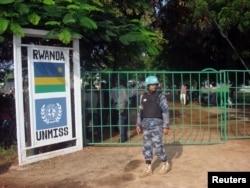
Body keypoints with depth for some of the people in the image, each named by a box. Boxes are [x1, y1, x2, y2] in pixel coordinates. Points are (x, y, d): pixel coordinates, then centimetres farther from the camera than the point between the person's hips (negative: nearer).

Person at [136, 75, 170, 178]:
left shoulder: (160, 96, -5)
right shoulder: (143, 96, 9)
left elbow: (165, 112, -8)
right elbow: (140, 111, 15)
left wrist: (166, 126, -13)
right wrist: (138, 124, 12)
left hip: (156, 123, -5)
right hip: (145, 124, 5)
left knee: (157, 145, -6)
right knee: (147, 146, 7)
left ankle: (165, 164, 17)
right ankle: (148, 168, 18)